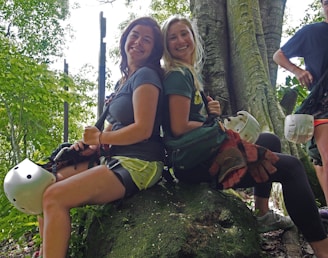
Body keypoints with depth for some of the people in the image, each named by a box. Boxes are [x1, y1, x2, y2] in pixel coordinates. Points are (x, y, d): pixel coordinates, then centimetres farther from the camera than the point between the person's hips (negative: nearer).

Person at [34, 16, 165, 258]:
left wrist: (100, 138, -6)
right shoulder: (125, 80, 18)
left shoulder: (145, 75, -8)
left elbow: (143, 129, -18)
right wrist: (90, 145, 0)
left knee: (55, 197, -21)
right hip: (117, 159, 9)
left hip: (139, 164, -9)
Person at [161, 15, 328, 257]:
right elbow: (179, 127, -20)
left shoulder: (190, 72, 17)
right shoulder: (178, 76, -12)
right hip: (195, 161, -10)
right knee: (291, 166, -7)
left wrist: (212, 113, 0)